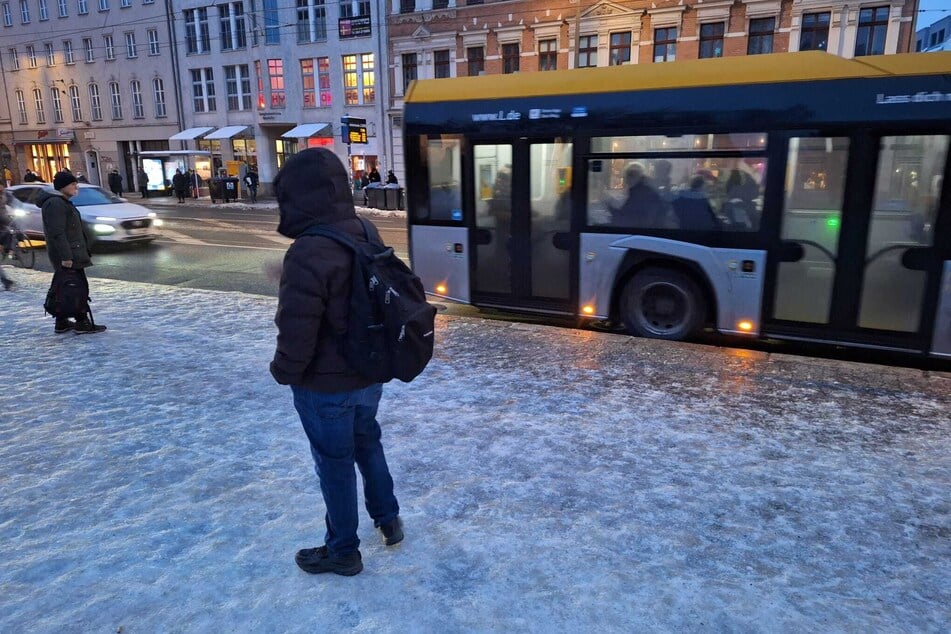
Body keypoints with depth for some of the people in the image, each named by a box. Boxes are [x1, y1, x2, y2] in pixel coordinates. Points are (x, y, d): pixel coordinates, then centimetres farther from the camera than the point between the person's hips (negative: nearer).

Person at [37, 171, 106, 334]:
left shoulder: (61, 202, 18)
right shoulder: (55, 203, -15)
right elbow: (57, 232, -22)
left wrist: (85, 251, 24)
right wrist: (66, 256, -26)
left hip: (71, 252, 11)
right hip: (68, 254, -11)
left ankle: (61, 323, 20)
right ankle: (82, 323, -4)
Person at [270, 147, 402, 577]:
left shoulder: (309, 253, -28)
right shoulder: (367, 234, -2)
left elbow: (297, 330, -24)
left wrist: (284, 372, -6)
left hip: (326, 384, -8)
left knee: (334, 462, 10)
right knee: (367, 442, 26)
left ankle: (342, 551, 29)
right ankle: (388, 519, 44)